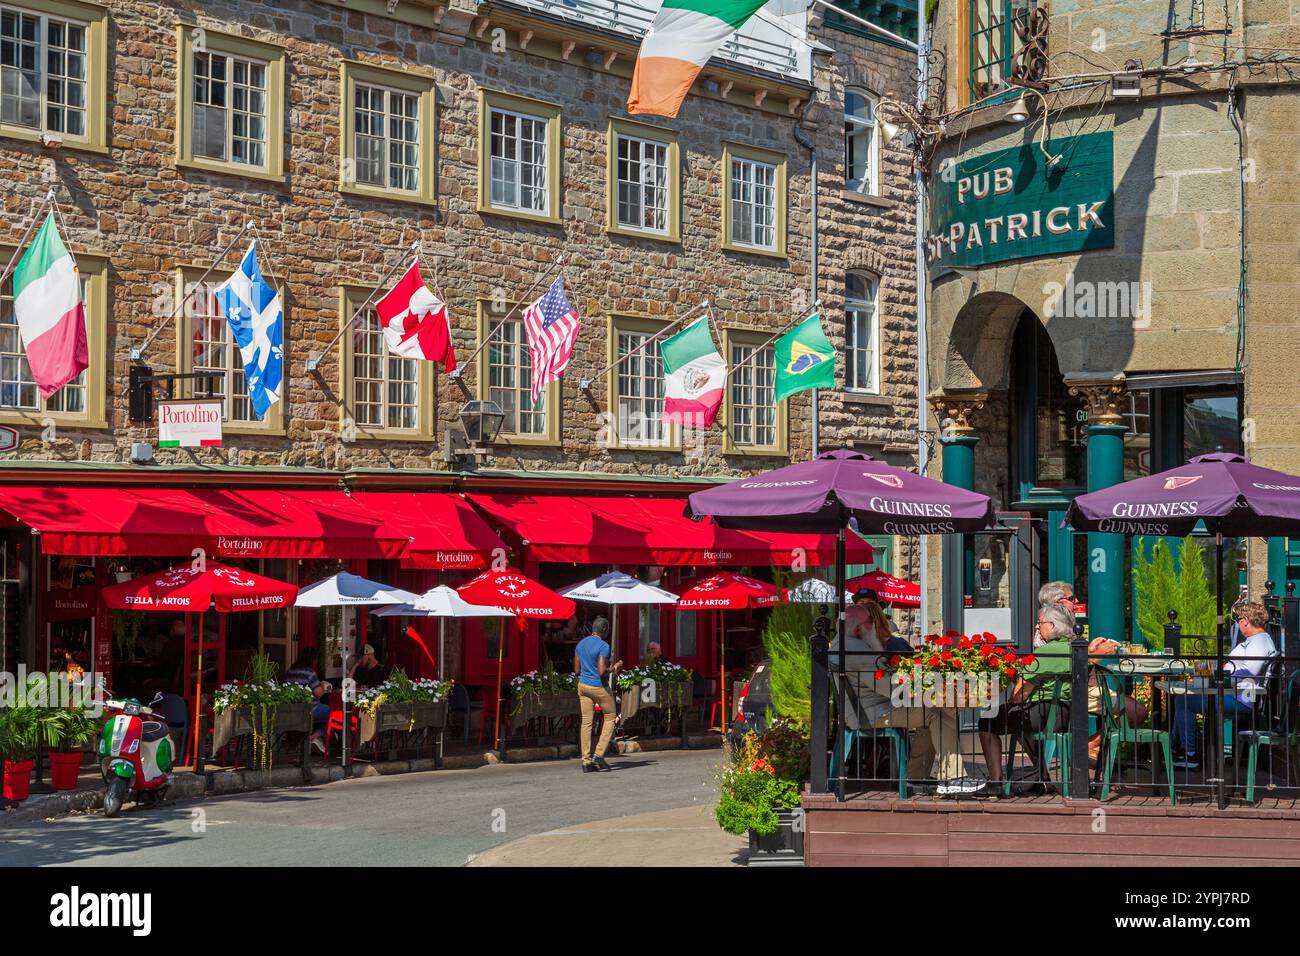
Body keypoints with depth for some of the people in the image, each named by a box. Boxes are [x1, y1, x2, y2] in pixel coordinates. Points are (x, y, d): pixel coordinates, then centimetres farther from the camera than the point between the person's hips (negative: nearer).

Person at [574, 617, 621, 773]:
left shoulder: (580, 644, 8)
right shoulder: (603, 646, -15)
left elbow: (577, 670, 11)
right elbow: (602, 671, -22)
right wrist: (614, 668, -4)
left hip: (583, 685, 6)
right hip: (599, 687, -6)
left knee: (586, 722, 6)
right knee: (609, 718, 11)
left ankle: (586, 761, 3)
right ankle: (599, 754, 0)